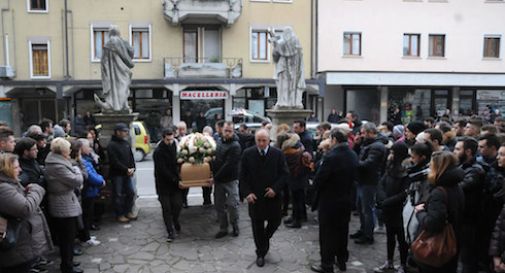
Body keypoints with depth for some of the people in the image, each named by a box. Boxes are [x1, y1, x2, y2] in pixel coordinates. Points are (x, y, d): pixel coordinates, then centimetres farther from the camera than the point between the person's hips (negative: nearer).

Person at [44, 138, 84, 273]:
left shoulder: (55, 162, 7)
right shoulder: (58, 166, -25)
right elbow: (77, 180, -20)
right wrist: (76, 169, -4)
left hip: (61, 206, 10)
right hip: (65, 207, -10)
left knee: (65, 237, 21)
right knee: (68, 238, 3)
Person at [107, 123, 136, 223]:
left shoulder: (126, 143, 11)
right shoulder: (112, 145, -11)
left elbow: (131, 157, 12)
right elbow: (114, 162, -16)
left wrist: (132, 168, -4)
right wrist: (126, 170, -16)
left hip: (127, 174, 7)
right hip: (117, 174, -7)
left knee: (131, 193, 10)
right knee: (118, 195, 0)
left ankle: (128, 212, 24)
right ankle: (119, 215, 11)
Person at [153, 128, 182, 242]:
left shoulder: (174, 145, 4)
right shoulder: (158, 152, -14)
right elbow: (163, 170, -18)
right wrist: (175, 180, -18)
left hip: (175, 182, 4)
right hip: (163, 184, -4)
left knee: (178, 205, 1)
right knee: (166, 208, 0)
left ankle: (175, 220, 31)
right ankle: (171, 232, 7)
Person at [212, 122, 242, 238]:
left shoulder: (235, 146, -14)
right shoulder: (219, 142, 8)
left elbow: (228, 165, -19)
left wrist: (215, 177, -16)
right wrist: (213, 173, 2)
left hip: (231, 180, -6)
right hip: (218, 180, 6)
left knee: (232, 205, -4)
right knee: (219, 206, 10)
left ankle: (235, 227, 18)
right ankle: (223, 229, 22)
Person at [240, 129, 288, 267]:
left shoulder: (278, 153, -5)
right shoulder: (248, 154, -5)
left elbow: (284, 173, -1)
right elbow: (243, 176, -1)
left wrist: (275, 188, -13)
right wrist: (247, 192, -11)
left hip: (273, 195, 1)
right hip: (255, 196, -1)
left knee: (275, 221, 10)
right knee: (257, 226, 8)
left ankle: (265, 238, 42)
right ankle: (260, 253, 24)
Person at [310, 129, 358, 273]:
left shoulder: (331, 156, -25)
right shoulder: (353, 156, -1)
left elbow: (318, 180, -21)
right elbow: (353, 177, 7)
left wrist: (317, 185, 0)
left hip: (329, 201, -7)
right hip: (346, 200, 7)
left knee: (327, 234, 6)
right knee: (342, 231, 20)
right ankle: (342, 260, 34)